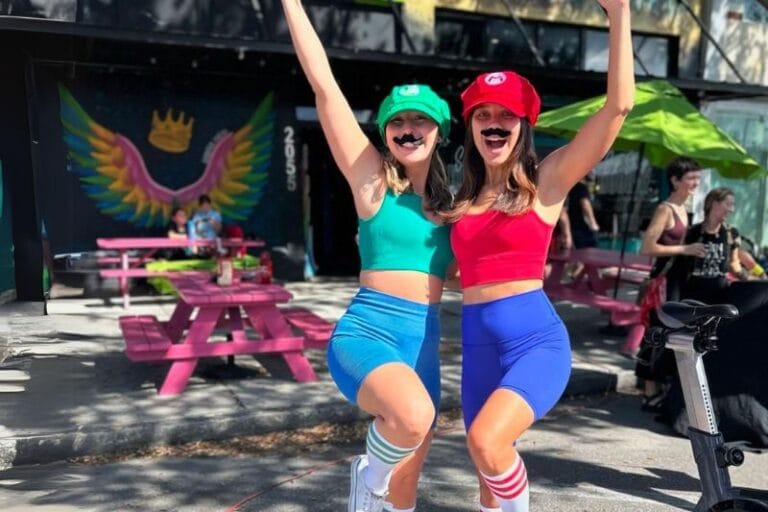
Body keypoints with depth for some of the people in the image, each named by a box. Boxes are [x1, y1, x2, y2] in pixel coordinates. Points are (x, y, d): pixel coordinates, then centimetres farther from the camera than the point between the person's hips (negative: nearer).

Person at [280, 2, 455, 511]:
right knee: (413, 416, -37)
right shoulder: (372, 178, -3)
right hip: (367, 333, -5)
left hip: (424, 345, 6)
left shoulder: (447, 201, 13)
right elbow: (324, 83, -9)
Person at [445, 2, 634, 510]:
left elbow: (619, 105, -10)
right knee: (490, 470, 15)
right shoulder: (465, 197, 12)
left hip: (535, 338, -5)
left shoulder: (547, 179, -2)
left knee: (488, 441, -27)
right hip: (478, 343, 5)